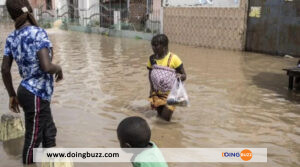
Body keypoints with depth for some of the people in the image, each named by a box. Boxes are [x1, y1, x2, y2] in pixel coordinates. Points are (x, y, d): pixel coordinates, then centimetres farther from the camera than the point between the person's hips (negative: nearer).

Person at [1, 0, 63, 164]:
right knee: (33, 139, 9)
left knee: (49, 133, 21)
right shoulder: (38, 33, -21)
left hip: (28, 91, 8)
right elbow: (46, 67, -31)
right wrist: (59, 69, -8)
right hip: (36, 96, -8)